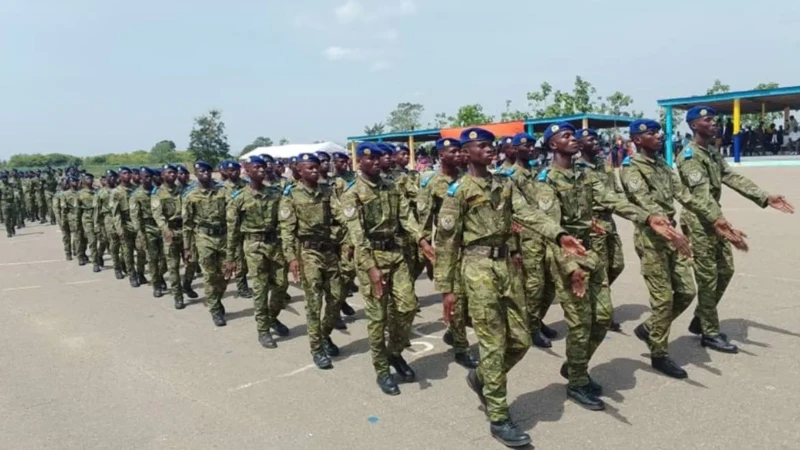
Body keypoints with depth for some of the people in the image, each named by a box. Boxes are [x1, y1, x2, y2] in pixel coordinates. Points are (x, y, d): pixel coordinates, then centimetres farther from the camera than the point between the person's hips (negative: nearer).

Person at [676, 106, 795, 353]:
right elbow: (702, 194, -27)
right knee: (708, 278, -3)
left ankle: (700, 320, 26)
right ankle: (710, 334, 9)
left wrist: (766, 198, -2)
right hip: (698, 221, -10)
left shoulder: (713, 153, 15)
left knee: (725, 270, 14)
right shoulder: (690, 156, -16)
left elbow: (733, 178, 9)